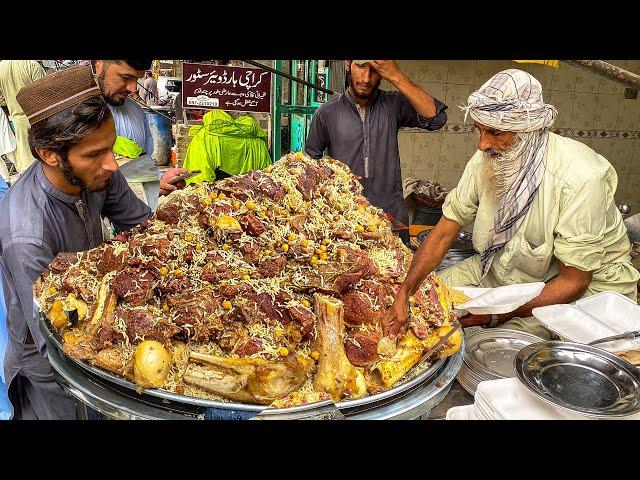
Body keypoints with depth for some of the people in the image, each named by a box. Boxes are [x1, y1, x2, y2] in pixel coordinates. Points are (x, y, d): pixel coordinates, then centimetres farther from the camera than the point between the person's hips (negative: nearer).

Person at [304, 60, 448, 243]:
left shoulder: (393, 104, 0)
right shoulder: (327, 112, 0)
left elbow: (436, 118, -16)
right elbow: (310, 160, 10)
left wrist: (396, 76, -20)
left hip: (392, 214, 1)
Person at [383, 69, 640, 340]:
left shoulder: (580, 178, -30)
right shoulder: (488, 159, -13)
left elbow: (574, 280, -24)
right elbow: (444, 232, -9)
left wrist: (497, 314, -31)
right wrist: (404, 295, -18)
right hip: (506, 267, 6)